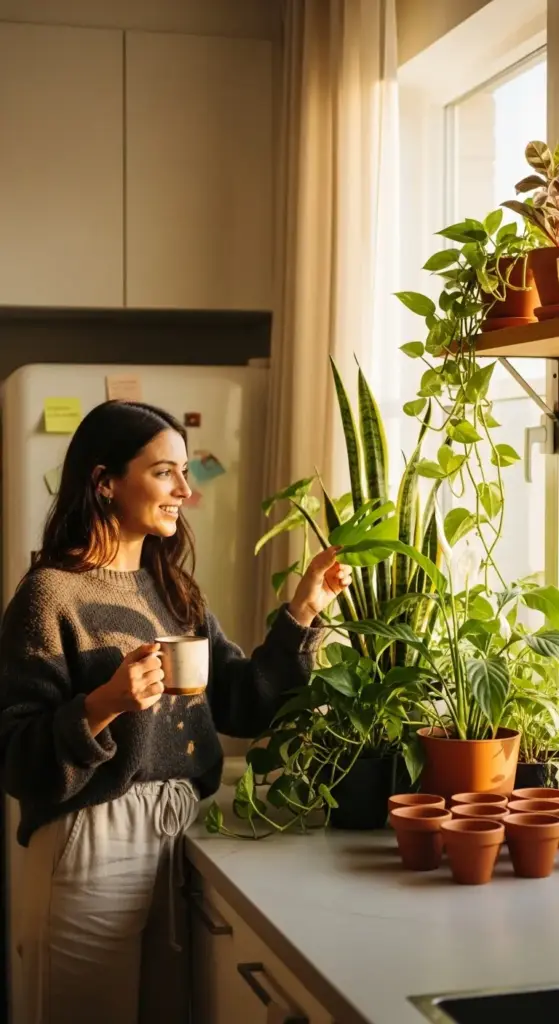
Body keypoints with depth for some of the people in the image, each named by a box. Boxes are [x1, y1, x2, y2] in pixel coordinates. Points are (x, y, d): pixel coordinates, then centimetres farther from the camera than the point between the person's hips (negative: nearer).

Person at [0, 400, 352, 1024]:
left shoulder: (172, 590, 10)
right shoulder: (52, 593, -11)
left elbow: (243, 705, 9)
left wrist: (303, 612, 2)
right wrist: (104, 706, -28)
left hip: (179, 838, 7)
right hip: (94, 848, -6)